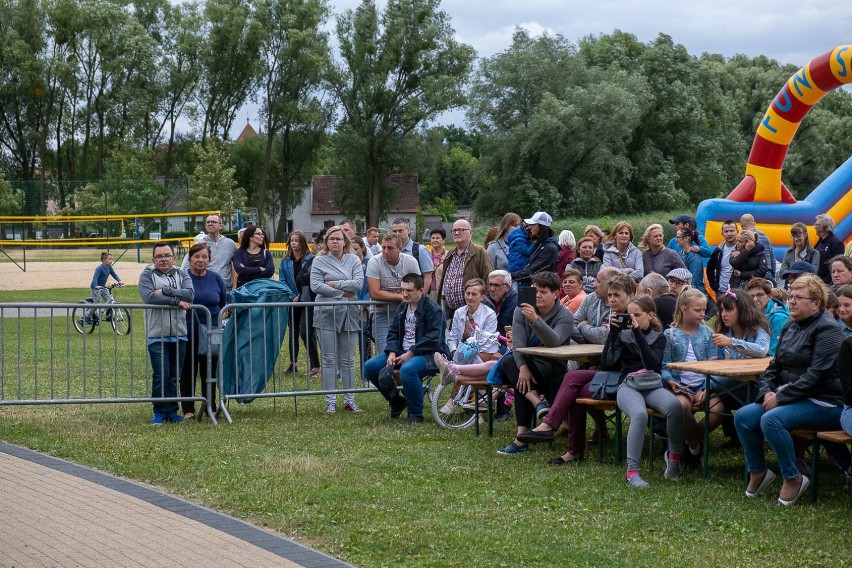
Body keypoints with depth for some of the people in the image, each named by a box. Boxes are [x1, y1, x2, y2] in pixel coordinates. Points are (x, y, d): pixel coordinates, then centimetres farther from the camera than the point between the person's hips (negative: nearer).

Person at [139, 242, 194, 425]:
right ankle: (160, 412, 7)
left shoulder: (182, 275, 12)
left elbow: (189, 294, -7)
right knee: (160, 375, -6)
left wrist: (165, 290, -13)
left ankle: (172, 411, 17)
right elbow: (149, 297, -15)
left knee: (175, 376, 7)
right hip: (157, 334, -3)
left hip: (179, 334, 3)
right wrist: (177, 301, -12)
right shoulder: (147, 276, 4)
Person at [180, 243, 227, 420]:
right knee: (188, 372, 4)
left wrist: (220, 318, 5)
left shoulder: (216, 279, 6)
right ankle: (188, 410, 11)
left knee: (210, 372, 8)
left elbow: (224, 304, 14)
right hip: (188, 333, -2)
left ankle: (211, 408, 17)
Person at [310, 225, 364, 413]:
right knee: (329, 359, 1)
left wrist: (334, 284, -9)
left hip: (349, 313, 1)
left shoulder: (354, 260, 7)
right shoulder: (319, 261, 3)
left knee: (348, 359, 6)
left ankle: (349, 400, 11)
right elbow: (315, 286, -8)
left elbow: (358, 283, -6)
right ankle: (330, 401, 5)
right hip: (327, 313, -1)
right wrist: (343, 293, -9)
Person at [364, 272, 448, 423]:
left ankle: (416, 414, -20)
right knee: (370, 366, -6)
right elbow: (393, 332, 15)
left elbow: (433, 339, -19)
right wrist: (392, 353, -4)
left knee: (407, 369, -40)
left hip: (427, 354, -8)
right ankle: (396, 401, 14)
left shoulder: (432, 309, -10)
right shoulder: (402, 308, 14)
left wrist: (410, 354, -21)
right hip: (402, 352, 8)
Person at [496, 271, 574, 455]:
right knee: (508, 363, -29)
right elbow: (518, 342, -10)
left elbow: (553, 342, -27)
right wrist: (523, 367, -26)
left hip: (553, 367, -5)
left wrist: (536, 320, -41)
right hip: (528, 362, 5)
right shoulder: (522, 311, 2)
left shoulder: (565, 316, -9)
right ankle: (537, 402, -36)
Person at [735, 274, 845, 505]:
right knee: (743, 416, -8)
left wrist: (781, 397, -21)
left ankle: (793, 478, -15)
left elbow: (817, 374, -22)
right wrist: (767, 392, -4)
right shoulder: (790, 328, 15)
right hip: (787, 397, 9)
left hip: (825, 402, -9)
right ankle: (757, 472, 7)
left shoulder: (826, 330, -12)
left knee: (772, 420, -31)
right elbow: (774, 367, 16)